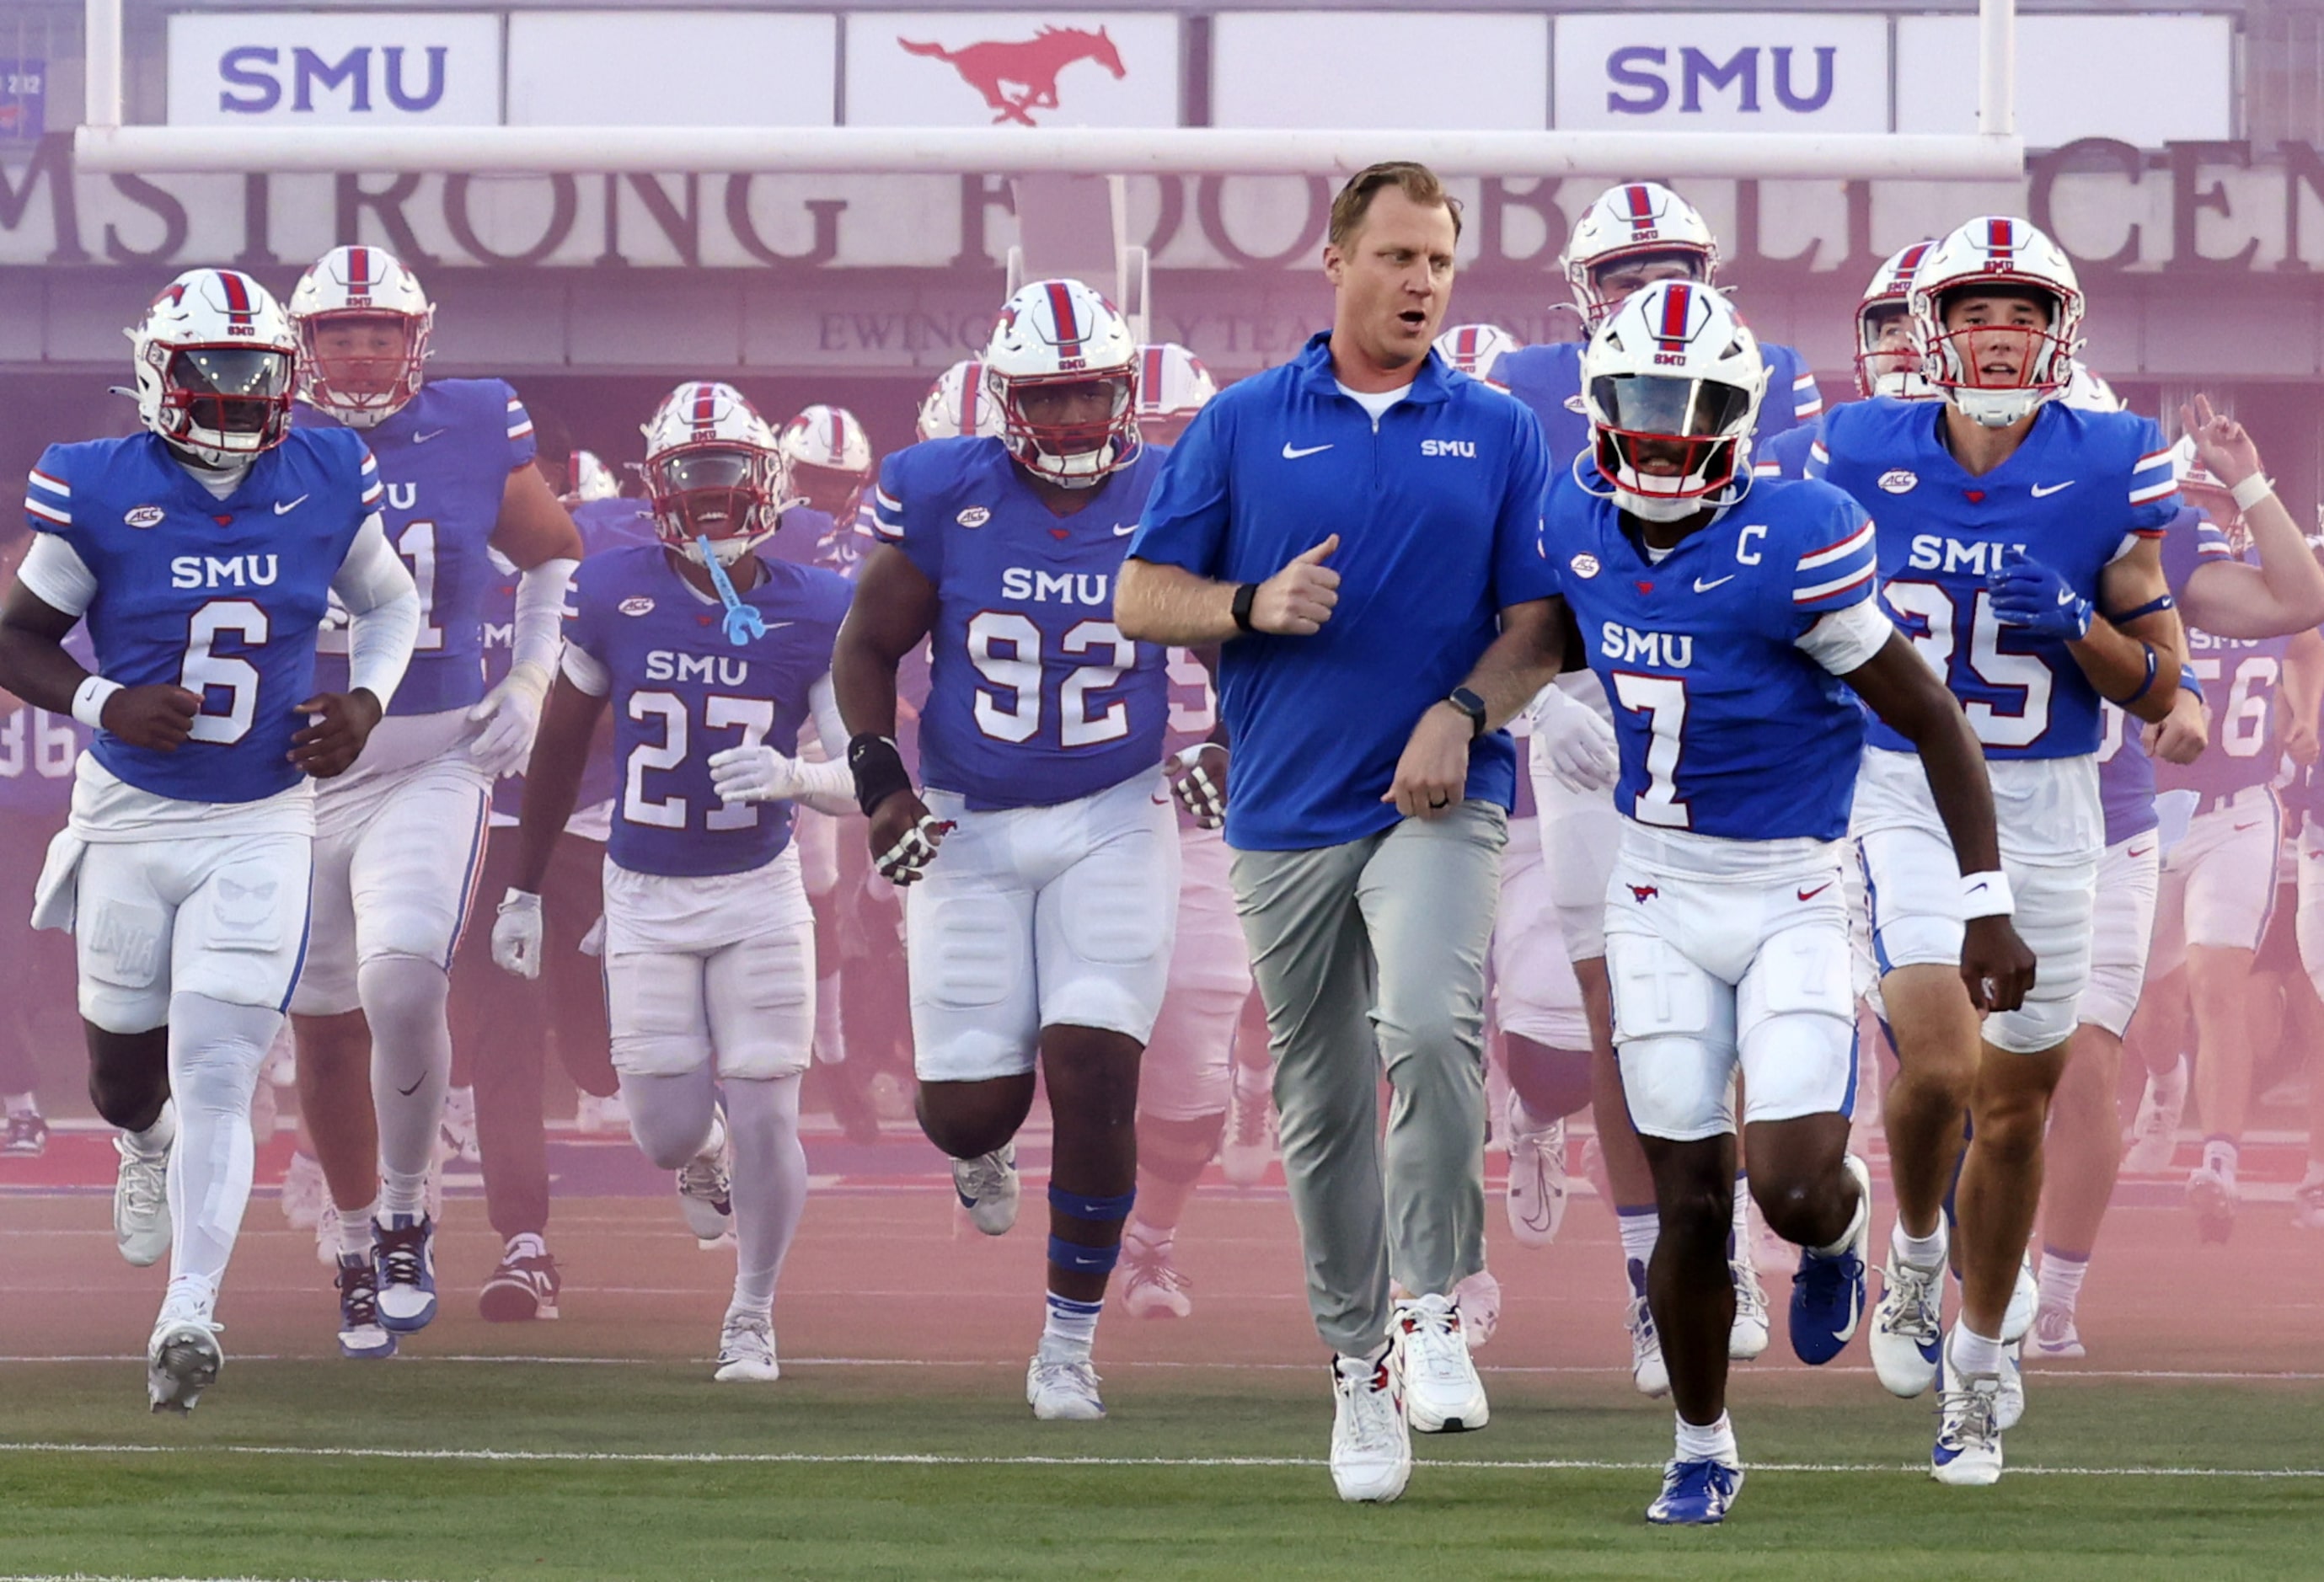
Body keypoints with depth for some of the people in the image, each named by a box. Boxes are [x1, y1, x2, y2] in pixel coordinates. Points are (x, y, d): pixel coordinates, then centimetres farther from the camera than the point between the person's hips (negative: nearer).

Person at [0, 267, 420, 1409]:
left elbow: (388, 600, 15)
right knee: (126, 1067, 16)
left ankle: (188, 1316, -15)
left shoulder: (326, 482, -4)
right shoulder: (98, 492, -11)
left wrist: (365, 701, -3)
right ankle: (145, 1143, 53)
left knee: (217, 1078, -12)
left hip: (261, 830, 0)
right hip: (129, 822, 0)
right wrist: (104, 705, -20)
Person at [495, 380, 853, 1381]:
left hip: (759, 894, -1)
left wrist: (792, 777, -32)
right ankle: (703, 1151, 37)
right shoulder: (614, 594, -8)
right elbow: (561, 748, 5)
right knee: (670, 1134, -3)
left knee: (765, 1121, -3)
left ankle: (753, 1318, 20)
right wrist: (523, 892, 10)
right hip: (645, 897, 1)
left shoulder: (812, 614, -10)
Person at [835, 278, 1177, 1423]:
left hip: (1113, 824, 0)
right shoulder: (948, 500, -8)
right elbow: (868, 649, 5)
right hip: (971, 832, 0)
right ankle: (977, 1150, 41)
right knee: (975, 1102, -1)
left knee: (1094, 1080, -13)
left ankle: (1068, 1346, 2)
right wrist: (879, 781, -6)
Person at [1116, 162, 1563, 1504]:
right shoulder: (1244, 425, 6)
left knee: (1429, 1031, -25)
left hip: (1440, 801, -2)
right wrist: (1255, 606, -12)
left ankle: (1435, 1312, -13)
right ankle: (1360, 1364, 17)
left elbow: (1542, 625, 4)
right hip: (1289, 811, 2)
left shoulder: (1500, 435, 7)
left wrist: (1464, 714, -14)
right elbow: (1143, 597, 7)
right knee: (1324, 1104, 6)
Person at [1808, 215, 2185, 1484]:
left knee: (2015, 1104, 9)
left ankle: (1979, 1361, 27)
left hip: (2045, 806, 1)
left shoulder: (2107, 472, -6)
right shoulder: (1865, 457, -4)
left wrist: (2075, 626, -20)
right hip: (1905, 794, -1)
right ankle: (1917, 1254, 12)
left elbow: (2157, 690, -2)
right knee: (1938, 1063, -20)